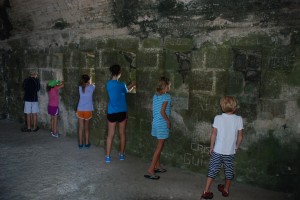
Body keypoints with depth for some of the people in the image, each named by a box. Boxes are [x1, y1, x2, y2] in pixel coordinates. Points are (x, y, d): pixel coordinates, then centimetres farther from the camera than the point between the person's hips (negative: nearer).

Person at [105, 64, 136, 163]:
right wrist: (133, 85, 28)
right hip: (122, 112, -3)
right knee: (122, 133, 11)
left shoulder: (108, 84, 2)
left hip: (111, 113, 4)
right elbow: (127, 90, 9)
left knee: (110, 135, 7)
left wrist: (131, 85, 25)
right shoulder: (121, 85, -14)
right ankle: (121, 154, 22)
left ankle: (107, 156, 8)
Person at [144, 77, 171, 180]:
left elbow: (154, 109, 11)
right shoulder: (167, 96, -14)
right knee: (159, 147, -2)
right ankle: (150, 170, -1)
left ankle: (157, 166, 30)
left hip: (155, 122, 8)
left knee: (159, 146, 20)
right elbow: (162, 111, -20)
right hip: (162, 124, -8)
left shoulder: (155, 95, 9)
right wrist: (168, 121, -10)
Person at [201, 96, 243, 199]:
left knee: (213, 169, 7)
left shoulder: (218, 118, -10)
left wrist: (211, 147, 4)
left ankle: (206, 191, 8)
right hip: (230, 151, 1)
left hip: (217, 150, -1)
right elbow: (240, 136, -3)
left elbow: (213, 134, -7)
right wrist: (237, 147, 13)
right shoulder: (239, 119, -7)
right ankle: (226, 190, 35)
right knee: (228, 170, 18)